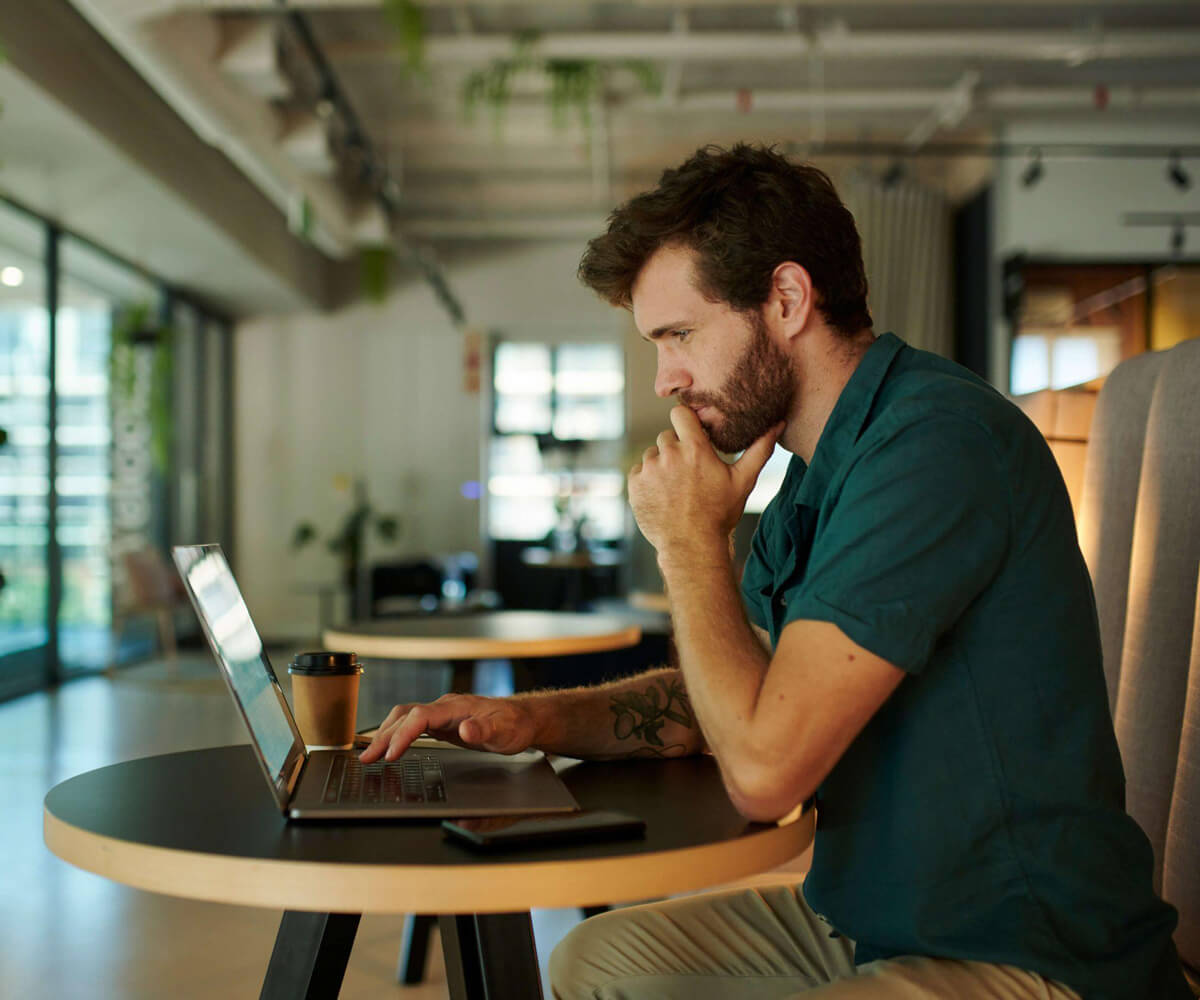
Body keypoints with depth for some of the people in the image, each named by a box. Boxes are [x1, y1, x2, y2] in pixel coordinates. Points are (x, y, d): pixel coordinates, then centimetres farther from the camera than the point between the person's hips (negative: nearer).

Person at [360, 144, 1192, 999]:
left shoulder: (937, 445, -24)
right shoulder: (821, 474, 9)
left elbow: (764, 766, -26)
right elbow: (735, 697, 17)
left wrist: (691, 541, -12)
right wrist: (534, 719, 1)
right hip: (868, 920, 9)